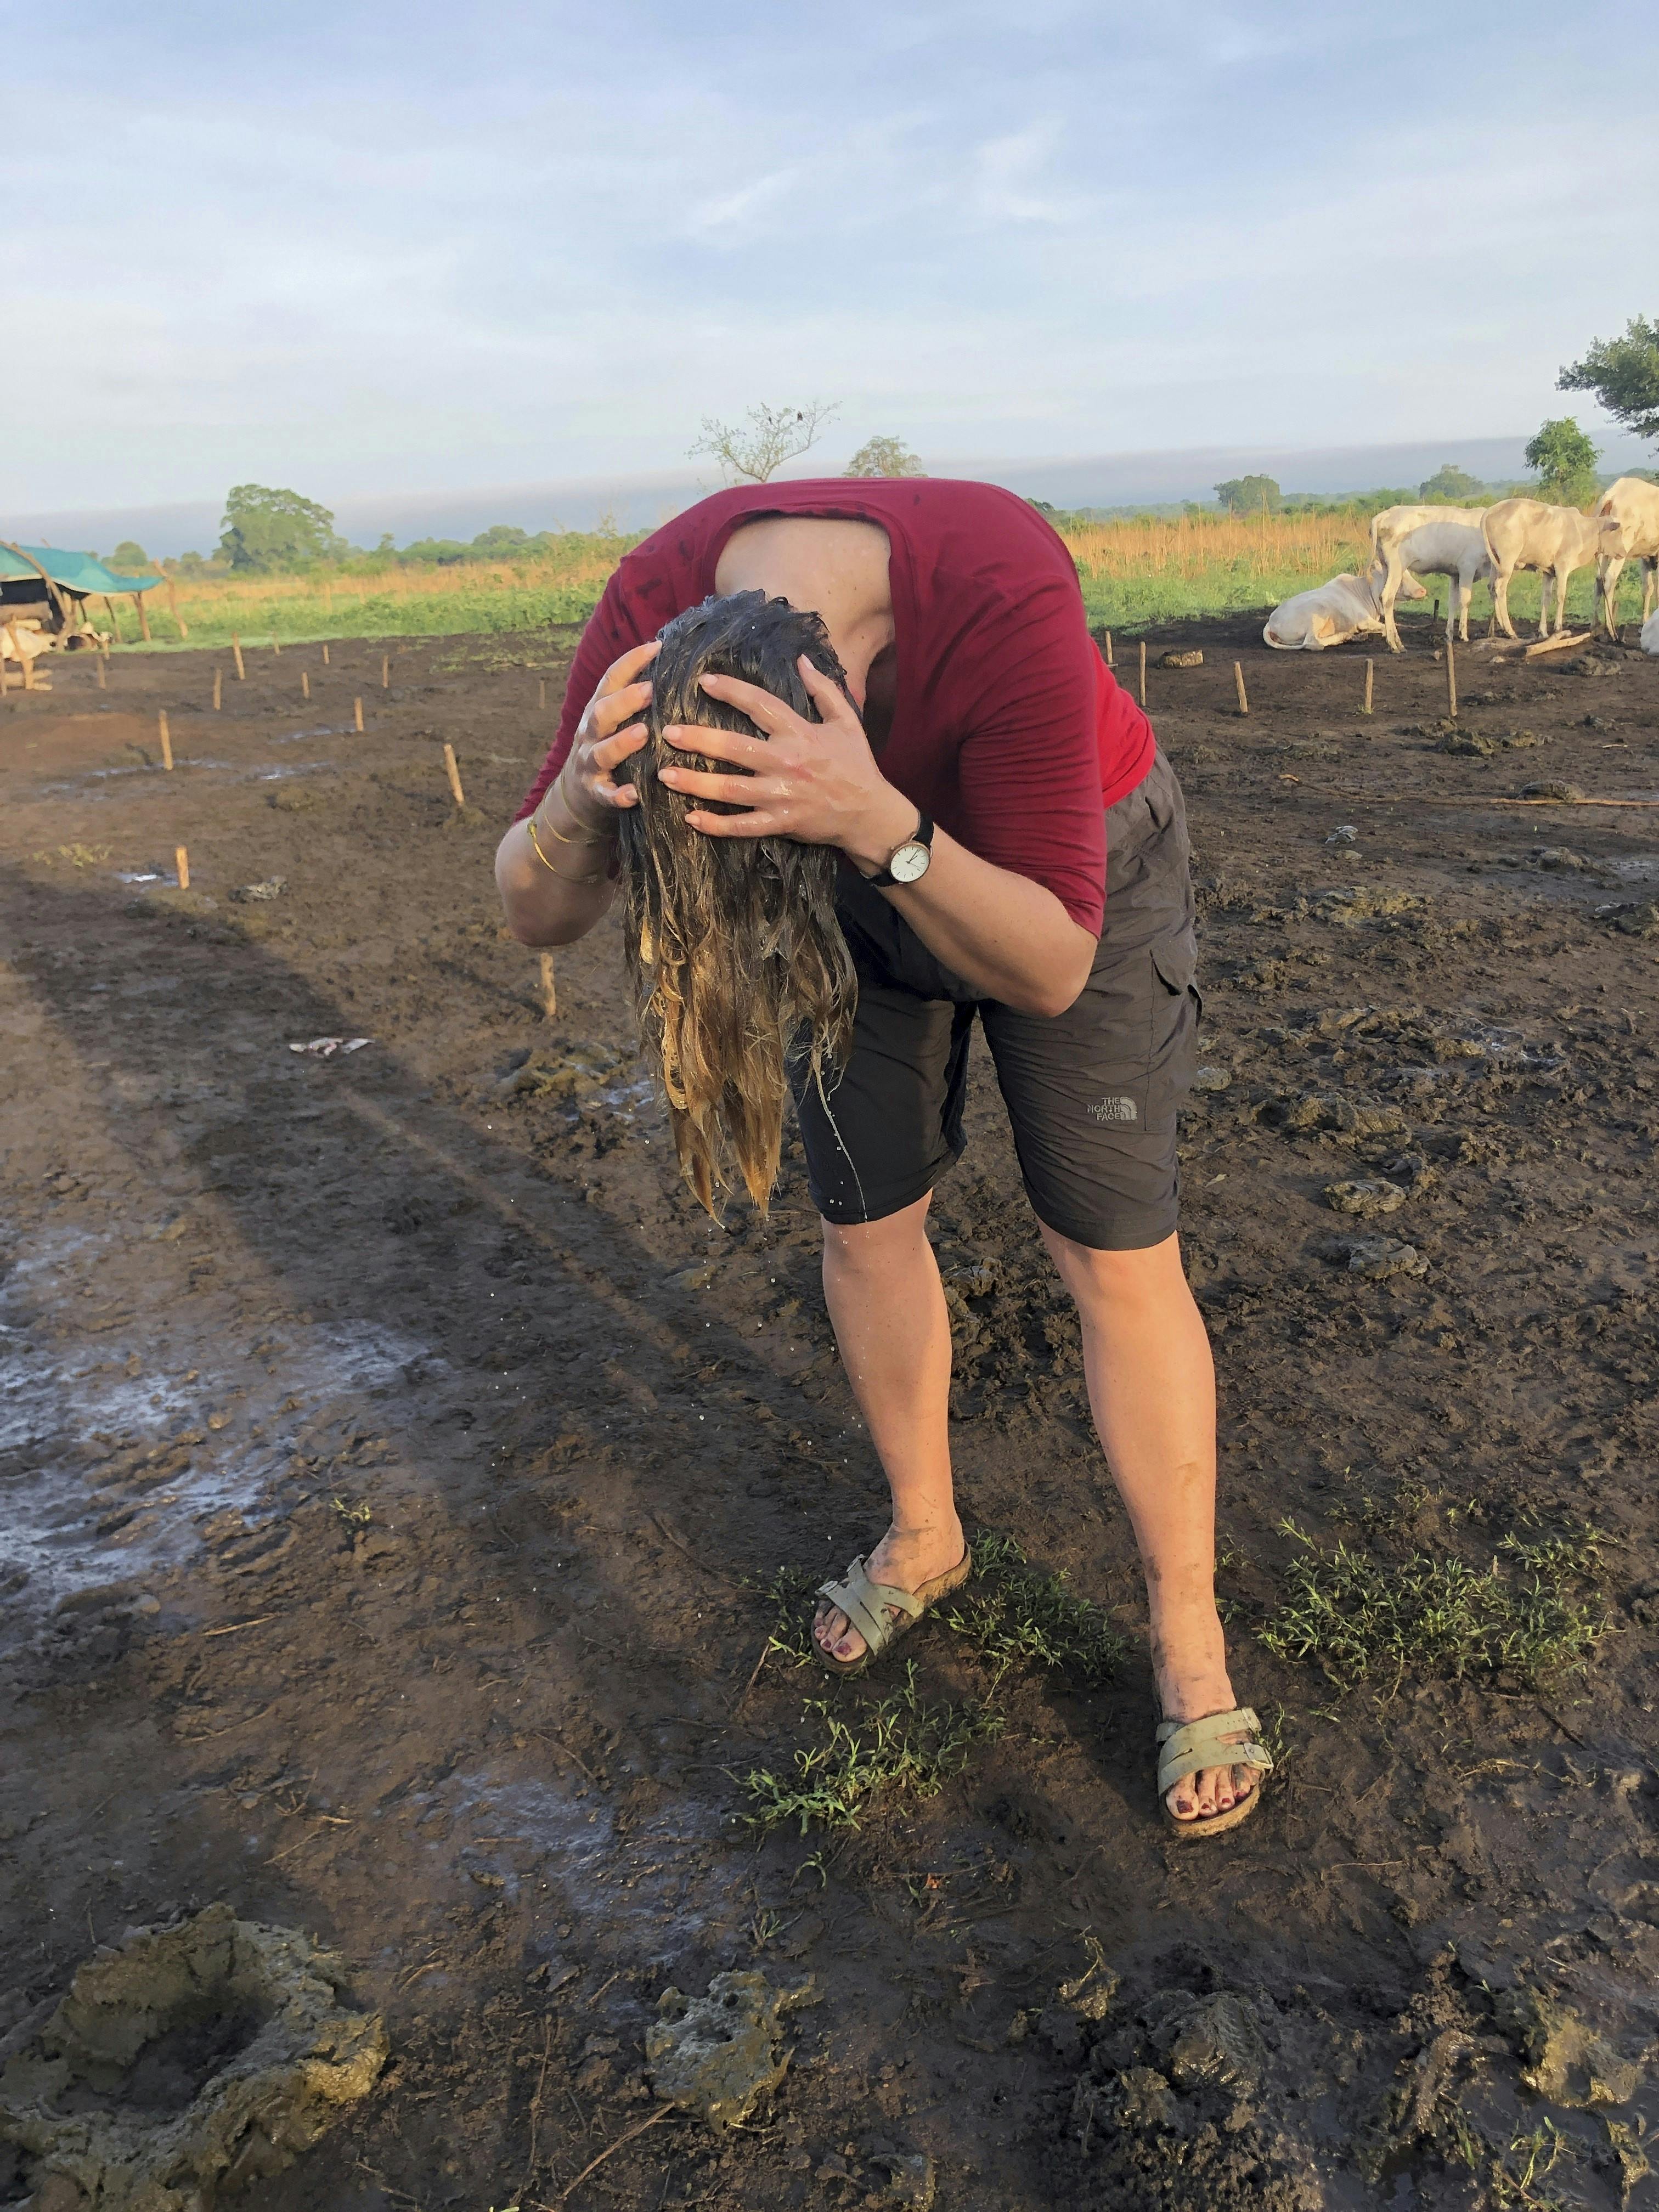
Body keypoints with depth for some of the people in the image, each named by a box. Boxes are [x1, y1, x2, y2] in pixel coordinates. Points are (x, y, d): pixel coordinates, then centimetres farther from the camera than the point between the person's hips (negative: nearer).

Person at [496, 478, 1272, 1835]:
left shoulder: (1006, 603, -41)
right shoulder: (656, 611, -28)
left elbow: (1051, 969, -36)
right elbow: (537, 919, -24)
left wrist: (880, 827, -53)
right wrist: (582, 800, -47)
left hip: (1069, 866, -3)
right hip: (859, 867, 4)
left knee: (1117, 1256, -5)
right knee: (867, 1223, 8)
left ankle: (1192, 1649, 12)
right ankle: (926, 1537, 33)